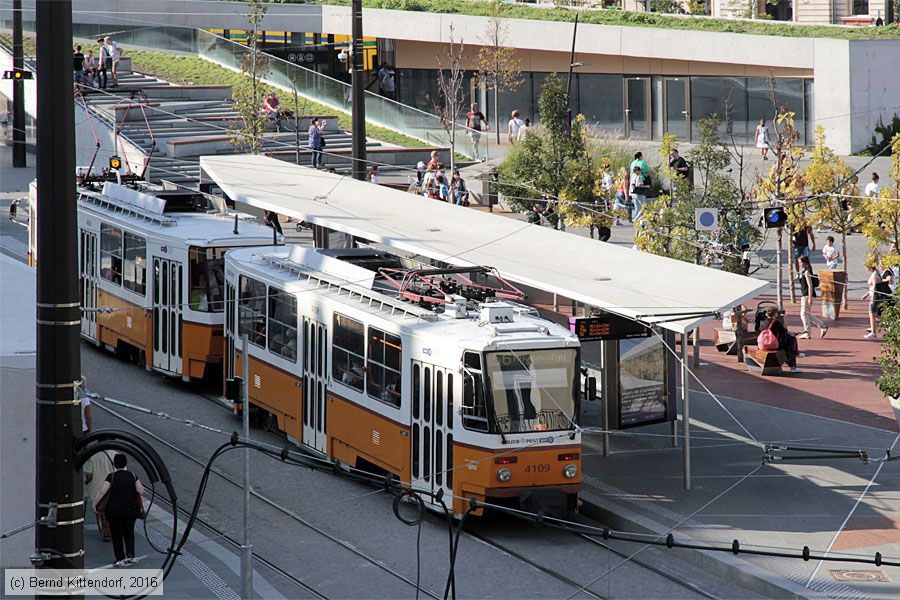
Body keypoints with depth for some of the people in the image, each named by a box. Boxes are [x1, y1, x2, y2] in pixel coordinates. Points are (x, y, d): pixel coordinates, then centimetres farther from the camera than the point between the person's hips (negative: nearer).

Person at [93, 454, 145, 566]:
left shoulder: (111, 477, -9)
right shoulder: (132, 476, -2)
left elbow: (102, 491, -17)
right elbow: (141, 491, -7)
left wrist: (95, 503, -5)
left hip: (114, 509, -2)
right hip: (130, 509, 2)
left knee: (116, 534, 10)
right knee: (129, 532, 19)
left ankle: (120, 559, 9)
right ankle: (130, 554, 3)